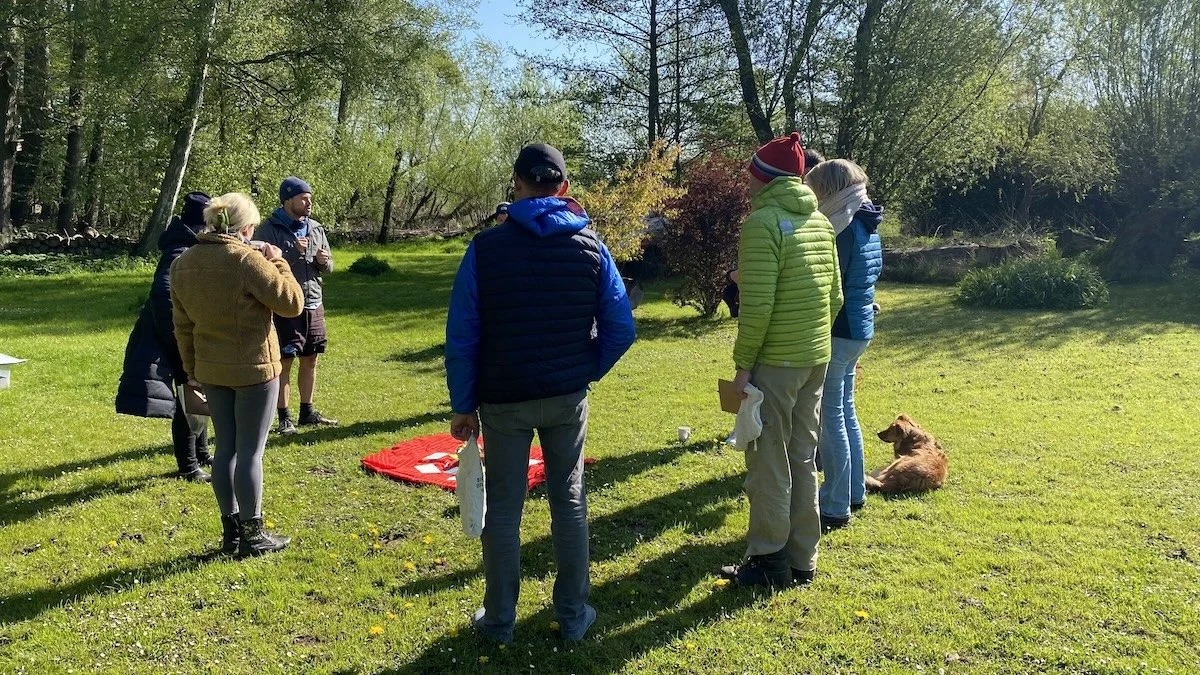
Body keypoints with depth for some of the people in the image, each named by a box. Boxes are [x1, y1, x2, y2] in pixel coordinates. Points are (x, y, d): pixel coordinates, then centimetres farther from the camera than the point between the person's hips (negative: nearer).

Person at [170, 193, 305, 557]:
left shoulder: (182, 265, 4)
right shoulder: (247, 259, -18)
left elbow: (183, 326, 10)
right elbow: (292, 302, -17)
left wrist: (192, 369, 19)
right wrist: (278, 262, -4)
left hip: (211, 370, 7)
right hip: (254, 369, -6)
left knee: (226, 448, 15)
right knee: (250, 452, 2)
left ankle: (231, 529, 24)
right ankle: (252, 534, 12)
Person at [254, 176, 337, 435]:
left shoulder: (315, 228, 8)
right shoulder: (270, 229, -8)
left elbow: (329, 267, 14)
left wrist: (324, 261, -8)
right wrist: (293, 251, -23)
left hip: (313, 304, 6)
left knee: (310, 361, 13)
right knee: (285, 362, 1)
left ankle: (307, 412, 25)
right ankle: (284, 417, 10)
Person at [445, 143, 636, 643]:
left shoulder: (486, 247, -8)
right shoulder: (591, 246, -2)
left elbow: (461, 337, -8)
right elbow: (621, 329, -3)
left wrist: (464, 405, 0)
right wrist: (585, 374, 11)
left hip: (504, 401, -1)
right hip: (568, 399, 2)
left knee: (503, 509, 10)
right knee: (569, 502, 14)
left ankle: (499, 620, 22)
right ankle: (573, 614, 23)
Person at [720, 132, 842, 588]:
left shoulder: (762, 222, -14)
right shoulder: (820, 222, 10)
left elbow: (758, 304, -19)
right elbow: (835, 296, 13)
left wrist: (743, 363, -13)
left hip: (775, 362, -8)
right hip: (817, 360, 8)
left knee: (768, 463, 3)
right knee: (802, 459, 14)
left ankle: (769, 562, 12)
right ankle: (802, 559, 23)